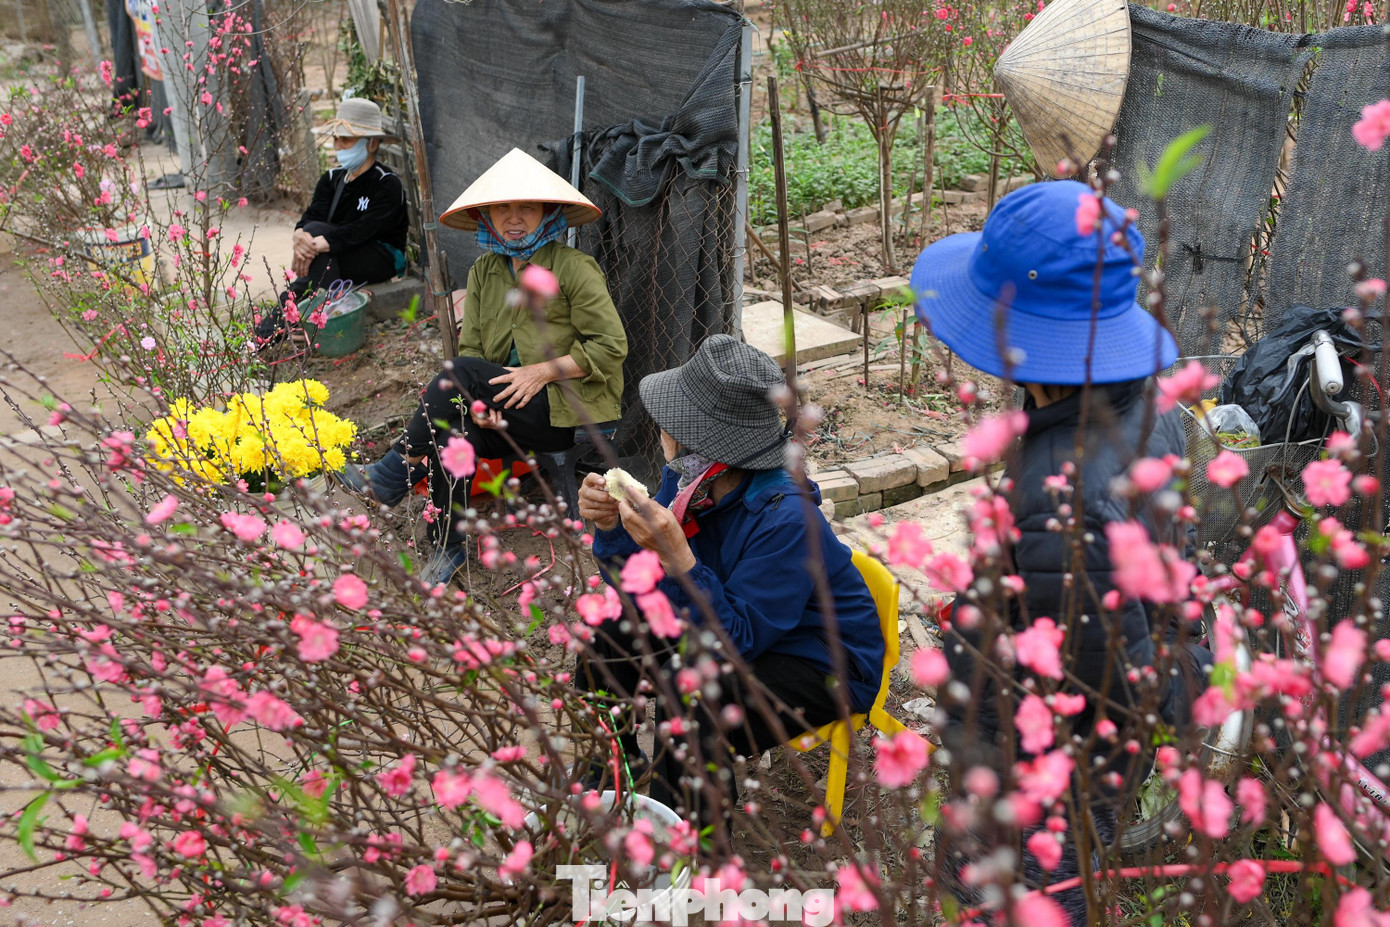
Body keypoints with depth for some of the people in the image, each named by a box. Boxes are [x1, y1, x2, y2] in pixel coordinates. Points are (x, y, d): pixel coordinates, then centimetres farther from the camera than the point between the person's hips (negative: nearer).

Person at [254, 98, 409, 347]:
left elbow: (365, 229, -25)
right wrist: (300, 235, -31)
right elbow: (311, 215, -5)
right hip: (341, 257, 5)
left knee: (317, 231, -29)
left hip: (384, 258, -5)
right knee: (312, 231, -28)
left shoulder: (387, 184, -10)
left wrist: (318, 243, -37)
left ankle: (282, 314, -34)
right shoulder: (332, 179, 10)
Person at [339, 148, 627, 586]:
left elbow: (611, 345, -9)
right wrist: (480, 403, -14)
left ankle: (395, 473, -19)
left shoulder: (574, 268, -5)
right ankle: (449, 546, -23)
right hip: (504, 408, 5)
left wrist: (544, 370, -17)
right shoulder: (483, 271, 12)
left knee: (462, 371, -27)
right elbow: (471, 347, 7)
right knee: (455, 430, -29)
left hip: (568, 409, -5)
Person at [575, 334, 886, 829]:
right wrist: (611, 525, -23)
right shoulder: (687, 479, -11)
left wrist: (675, 555, -42)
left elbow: (736, 639, -31)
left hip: (825, 668, -8)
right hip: (739, 622, 8)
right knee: (610, 635, 1)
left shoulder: (786, 518, -33)